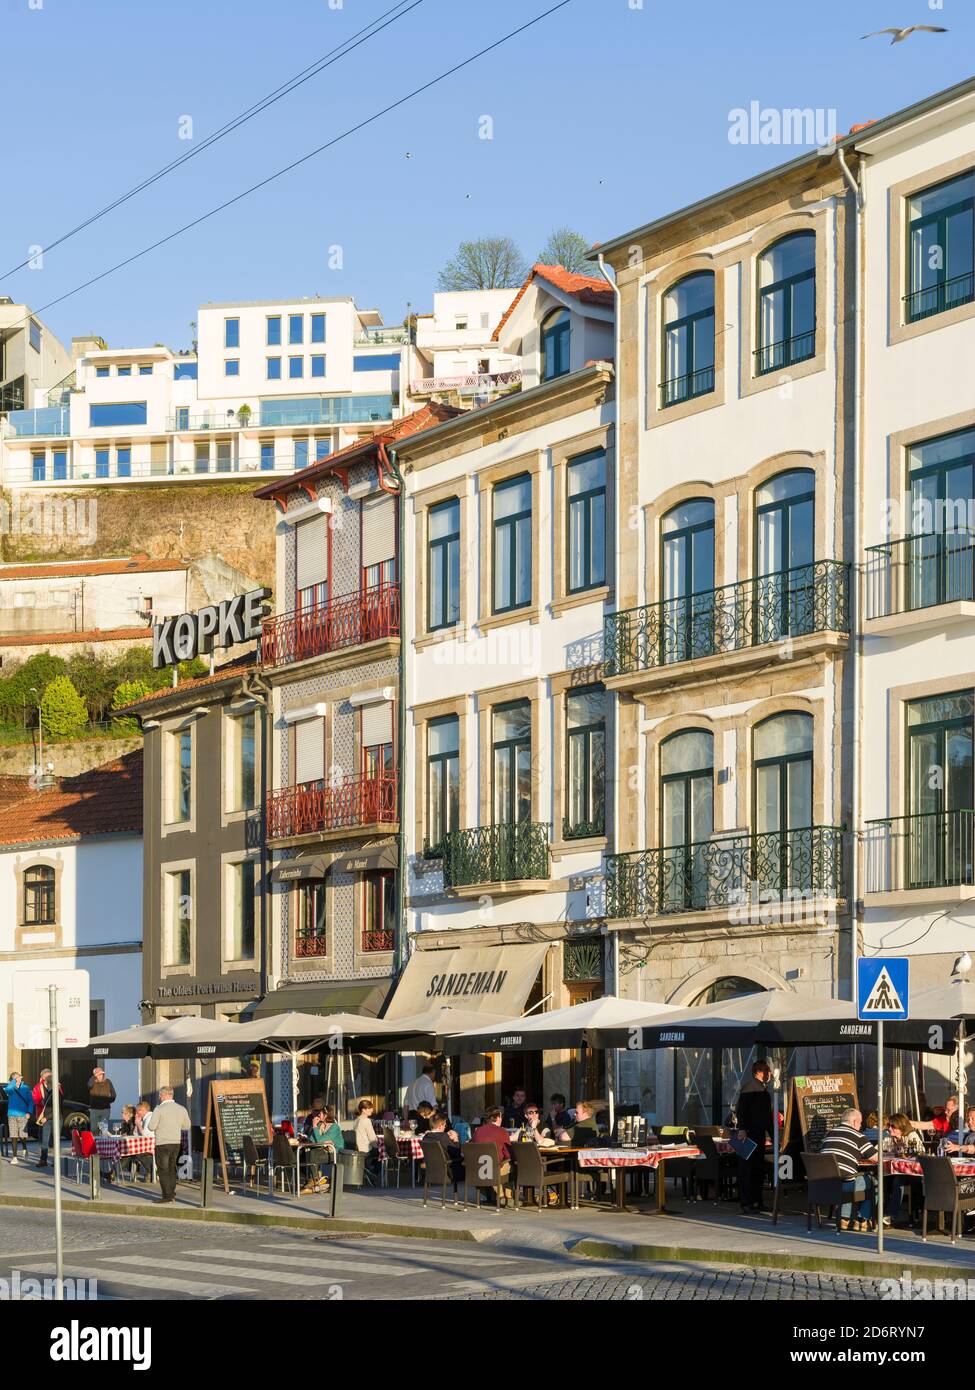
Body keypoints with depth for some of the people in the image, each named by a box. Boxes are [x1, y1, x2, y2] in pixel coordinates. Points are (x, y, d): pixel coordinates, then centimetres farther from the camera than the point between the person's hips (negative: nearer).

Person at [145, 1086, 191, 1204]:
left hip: (162, 1143, -6)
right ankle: (172, 1194, 16)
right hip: (176, 1142, 6)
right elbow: (187, 1126, 13)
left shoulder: (159, 1109, -11)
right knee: (172, 1169, 15)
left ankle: (167, 1196, -5)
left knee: (163, 1170, -1)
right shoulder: (181, 1109, 5)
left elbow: (151, 1127, -12)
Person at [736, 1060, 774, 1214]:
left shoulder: (764, 1090, 19)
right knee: (747, 1168, -7)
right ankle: (746, 1203, -8)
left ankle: (756, 1201, 18)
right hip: (748, 1134, -9)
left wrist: (773, 1136, 23)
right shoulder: (749, 1087, -8)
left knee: (759, 1168, 11)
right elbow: (741, 1109, -17)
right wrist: (742, 1129, -25)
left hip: (760, 1134, 9)